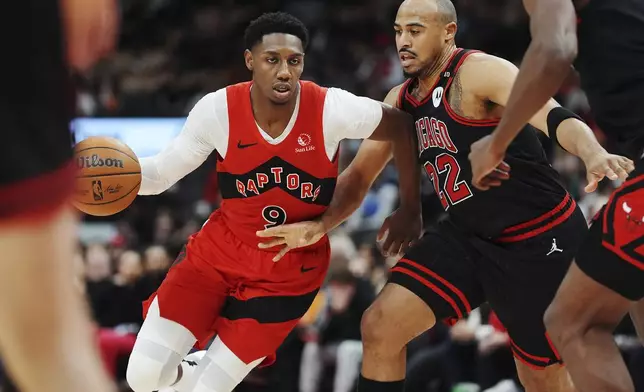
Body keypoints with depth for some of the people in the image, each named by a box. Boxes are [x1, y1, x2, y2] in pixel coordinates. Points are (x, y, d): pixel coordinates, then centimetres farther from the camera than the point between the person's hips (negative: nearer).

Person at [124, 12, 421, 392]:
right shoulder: (217, 109, -16)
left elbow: (401, 127, -4)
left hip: (290, 271, -1)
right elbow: (162, 172, -5)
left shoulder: (330, 109, -21)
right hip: (218, 251, 2)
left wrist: (410, 213, 2)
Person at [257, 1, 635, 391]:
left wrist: (594, 154, -53)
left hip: (540, 240, -7)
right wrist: (320, 225, -3)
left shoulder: (478, 72, -18)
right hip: (467, 235, 7)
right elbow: (360, 174, 14)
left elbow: (555, 118, -33)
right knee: (381, 326, -7)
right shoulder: (401, 102, 5)